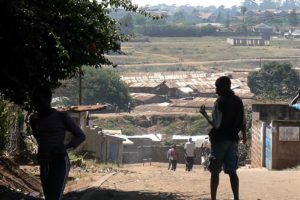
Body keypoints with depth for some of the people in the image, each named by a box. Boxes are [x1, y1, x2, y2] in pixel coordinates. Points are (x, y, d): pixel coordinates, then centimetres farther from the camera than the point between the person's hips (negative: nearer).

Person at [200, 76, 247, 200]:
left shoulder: (220, 102, -12)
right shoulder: (238, 101, 7)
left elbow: (216, 124, -17)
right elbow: (243, 122, 11)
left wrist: (204, 114, -4)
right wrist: (244, 135, 28)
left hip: (220, 140, -6)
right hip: (233, 139, 6)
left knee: (215, 171, 1)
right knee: (232, 171, 7)